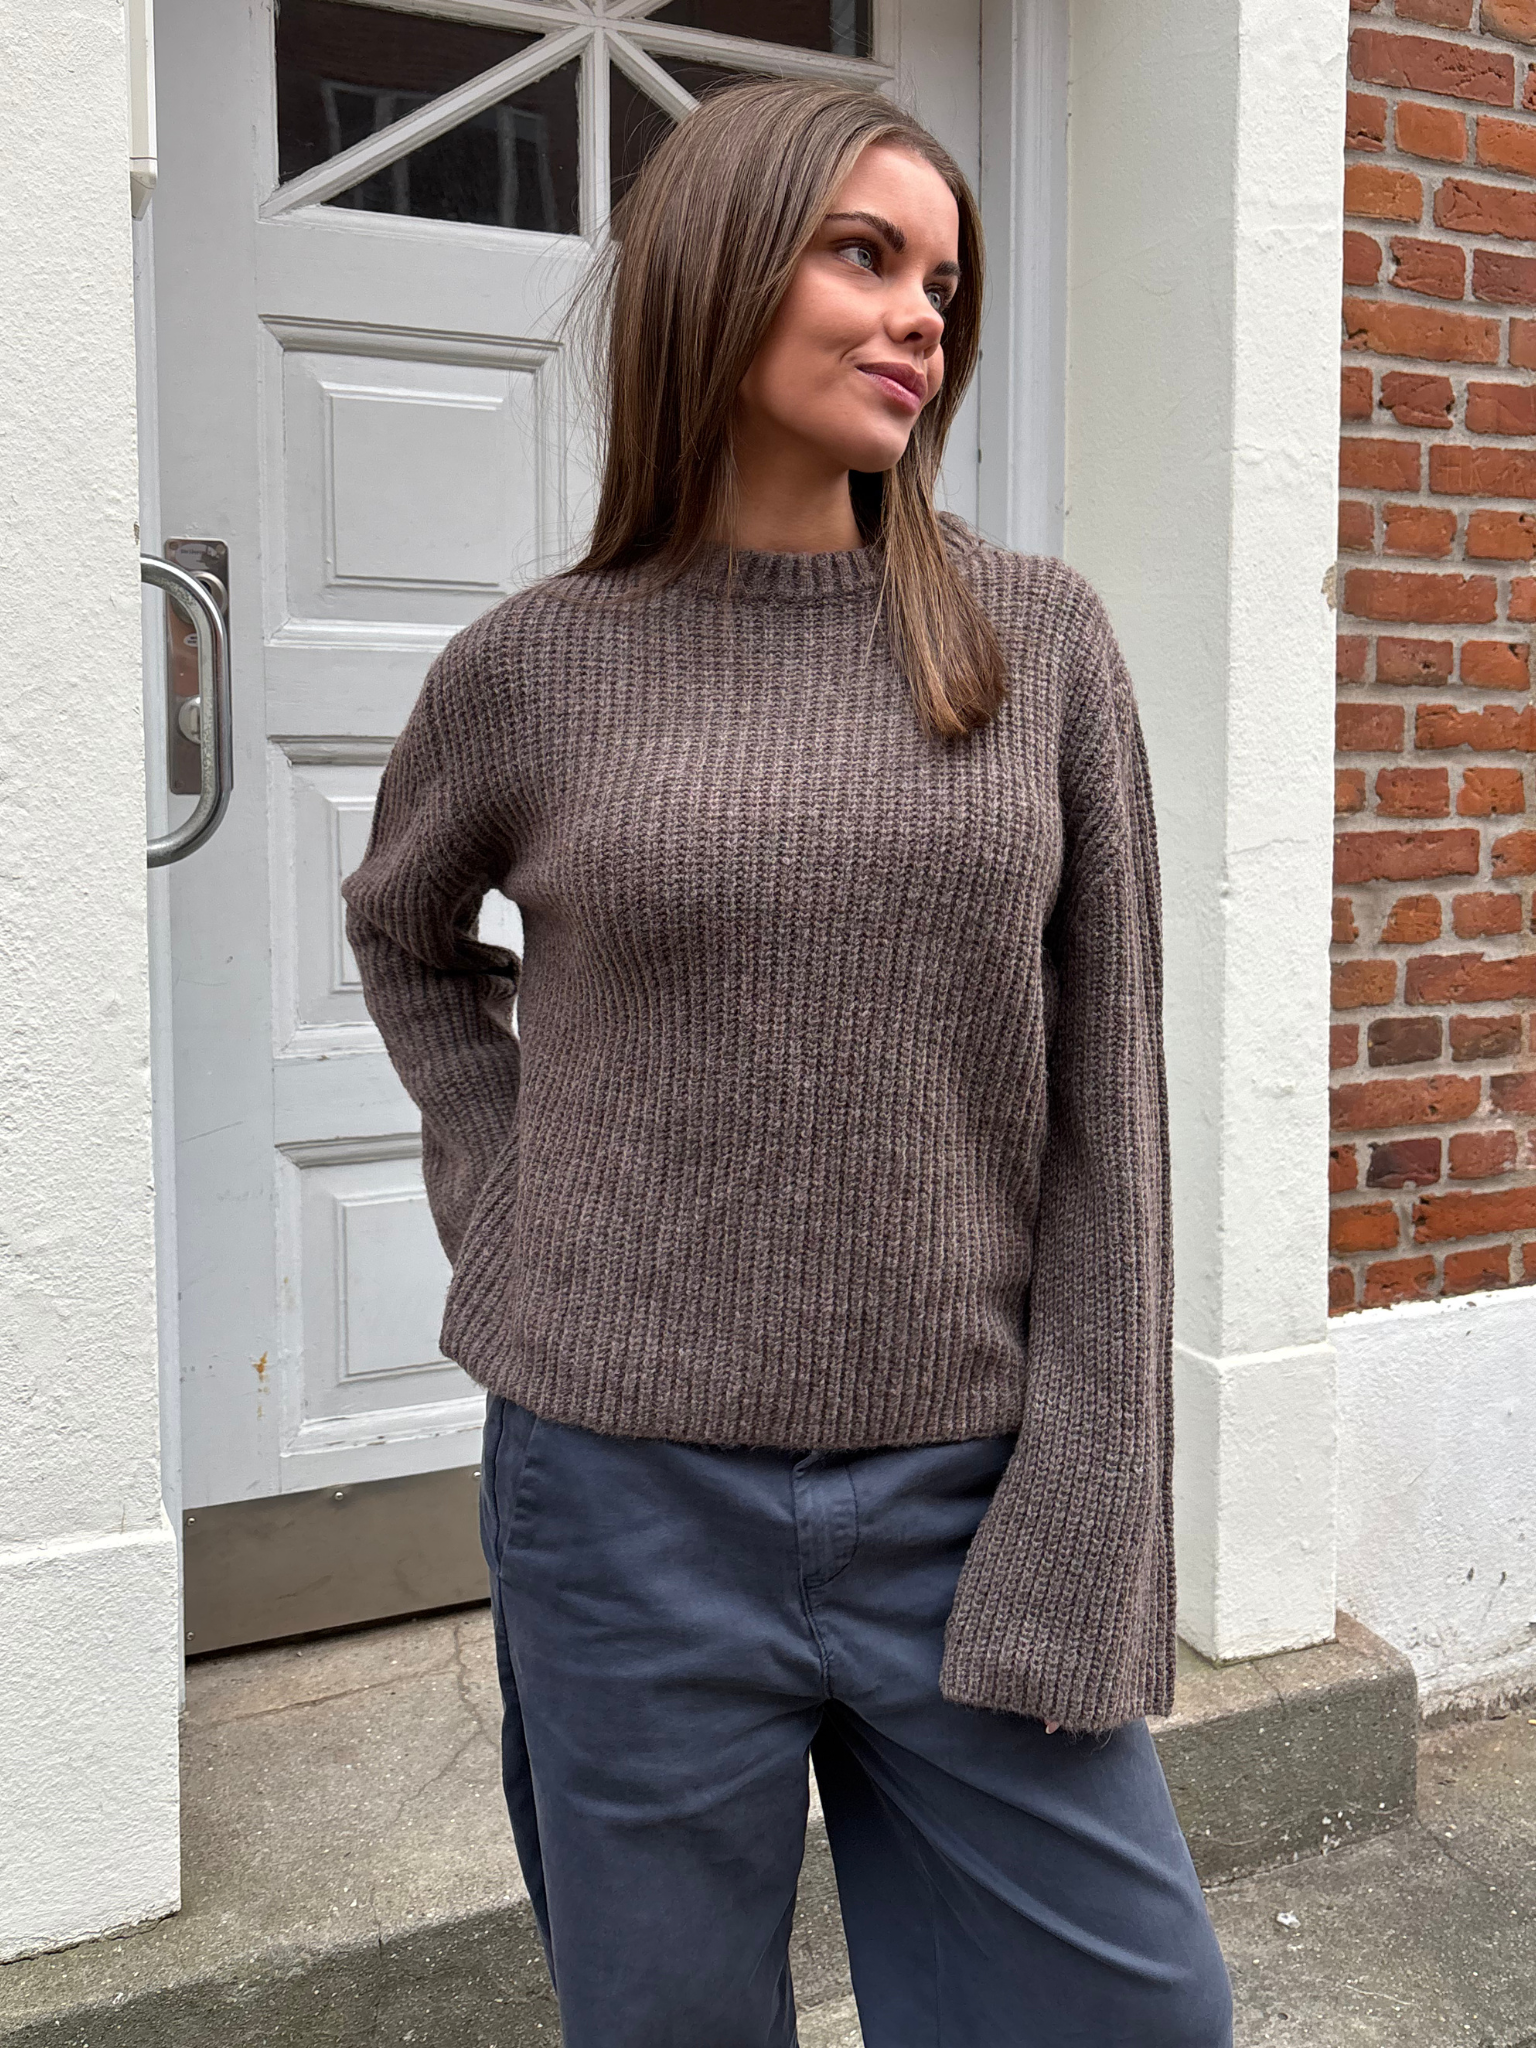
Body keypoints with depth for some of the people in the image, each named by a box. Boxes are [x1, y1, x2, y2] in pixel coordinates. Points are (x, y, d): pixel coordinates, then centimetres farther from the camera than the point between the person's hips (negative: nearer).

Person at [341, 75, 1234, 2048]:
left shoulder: (1039, 639, -1)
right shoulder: (535, 664, -2)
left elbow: (1103, 1103, -2)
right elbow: (403, 934, 18)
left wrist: (1080, 1533, -5)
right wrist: (501, 1194, 3)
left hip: (963, 1488, 1)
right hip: (631, 1490, 0)